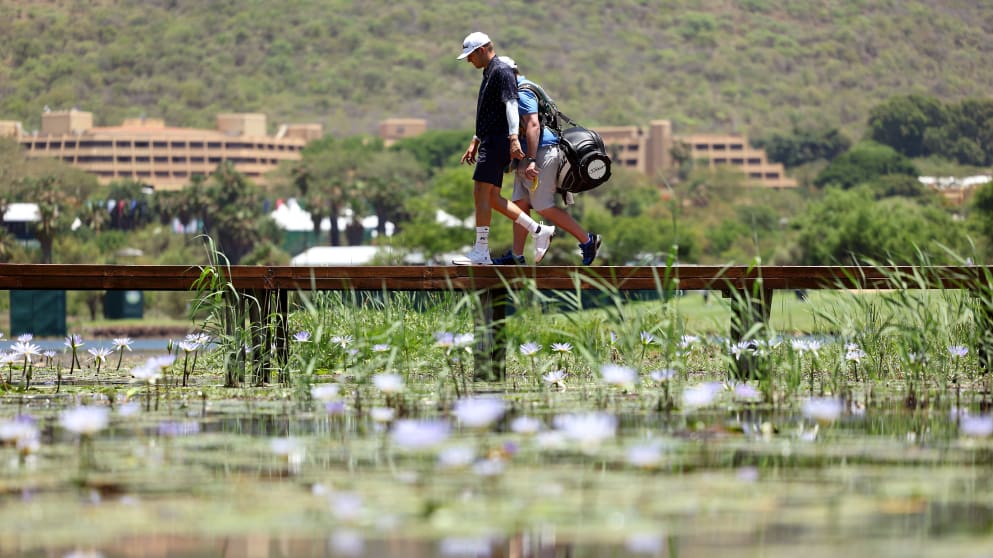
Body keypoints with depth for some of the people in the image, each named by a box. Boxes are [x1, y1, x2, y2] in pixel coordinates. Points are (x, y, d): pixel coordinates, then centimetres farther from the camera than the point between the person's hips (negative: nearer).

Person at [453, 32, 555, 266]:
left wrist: (513, 137, -31)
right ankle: (540, 231, 10)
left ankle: (481, 252, -11)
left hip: (499, 141, -10)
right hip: (490, 141, 10)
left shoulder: (501, 71, -10)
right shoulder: (488, 74, 22)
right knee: (492, 197, 7)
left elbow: (511, 105, -21)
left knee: (481, 193, -11)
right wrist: (475, 143, 31)